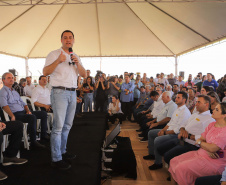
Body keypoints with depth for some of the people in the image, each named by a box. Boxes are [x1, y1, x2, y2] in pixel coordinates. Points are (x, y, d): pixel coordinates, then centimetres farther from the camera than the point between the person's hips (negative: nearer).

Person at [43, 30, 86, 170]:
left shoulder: (76, 57, 19)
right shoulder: (54, 54, 1)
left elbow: (84, 75, 11)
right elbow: (45, 72, -10)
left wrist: (78, 64, -6)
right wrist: (58, 61, -23)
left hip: (73, 93, 6)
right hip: (60, 92, -6)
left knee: (67, 125, 12)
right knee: (58, 126, -10)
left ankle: (62, 151, 25)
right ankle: (56, 159, -3)